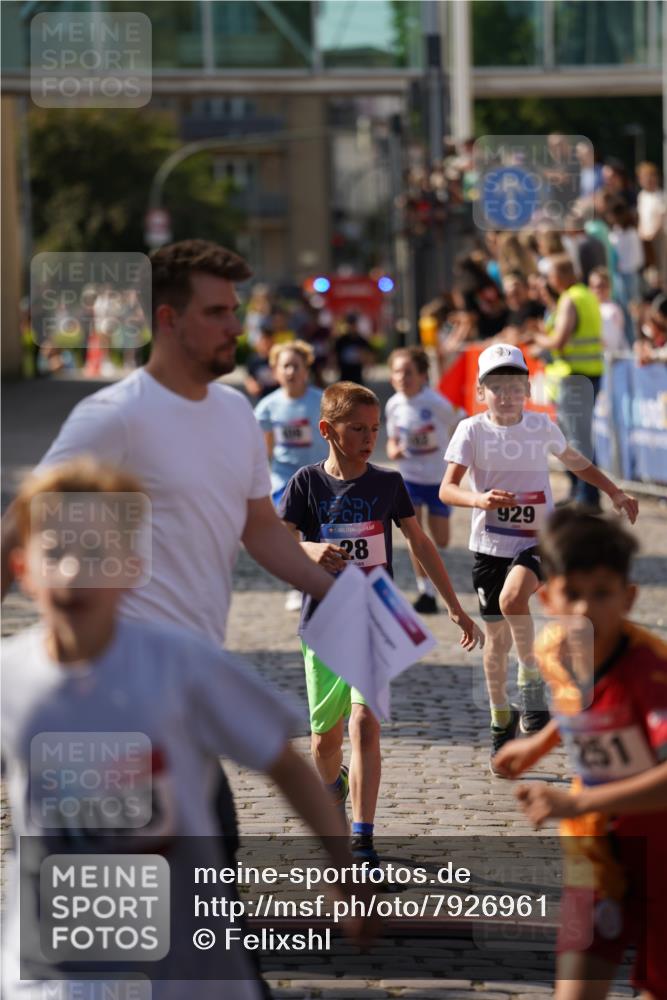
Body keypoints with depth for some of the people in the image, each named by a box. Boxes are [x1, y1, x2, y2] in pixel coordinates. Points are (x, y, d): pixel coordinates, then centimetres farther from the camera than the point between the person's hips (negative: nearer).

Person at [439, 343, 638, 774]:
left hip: (538, 541, -1)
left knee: (512, 597, -30)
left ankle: (532, 685, -11)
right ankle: (502, 720, 24)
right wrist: (479, 500, -34)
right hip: (490, 542, 1)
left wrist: (616, 494, 11)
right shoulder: (472, 430, -7)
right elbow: (447, 488, -14)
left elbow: (577, 462, 18)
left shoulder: (542, 426, -1)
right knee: (497, 636, 6)